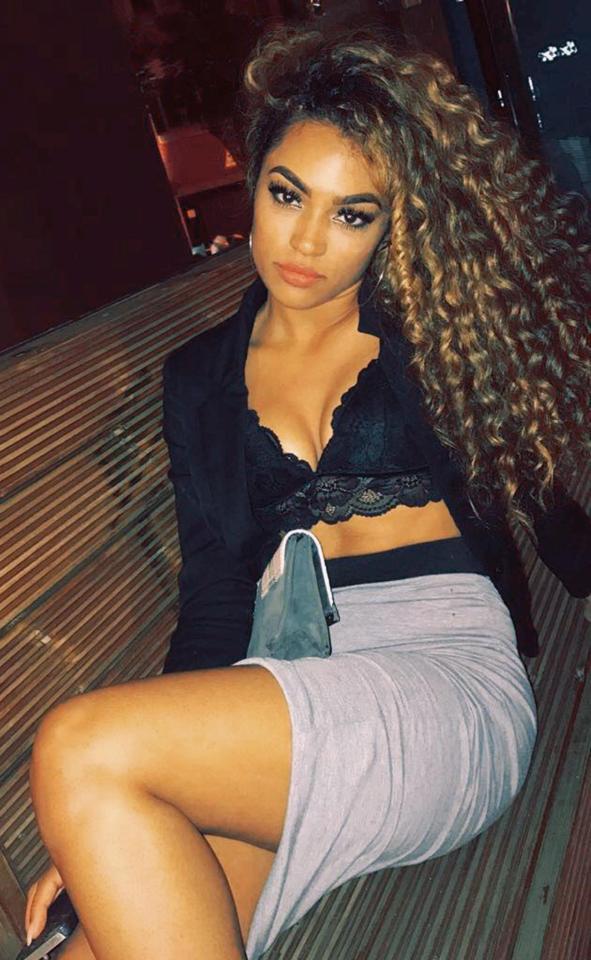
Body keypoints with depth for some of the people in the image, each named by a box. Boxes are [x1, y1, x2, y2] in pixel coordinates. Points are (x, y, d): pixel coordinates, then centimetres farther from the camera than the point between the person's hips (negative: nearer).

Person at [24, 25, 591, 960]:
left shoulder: (435, 332, 9)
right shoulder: (201, 377, 14)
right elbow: (215, 591, 8)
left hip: (447, 672, -2)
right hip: (289, 689, 3)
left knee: (76, 747, -24)